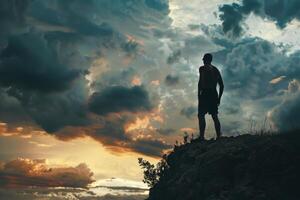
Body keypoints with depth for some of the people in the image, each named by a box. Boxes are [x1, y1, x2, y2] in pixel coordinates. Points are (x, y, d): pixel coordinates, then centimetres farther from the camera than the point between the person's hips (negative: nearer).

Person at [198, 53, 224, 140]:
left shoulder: (202, 68, -2)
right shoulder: (216, 70, 17)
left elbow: (200, 82, -16)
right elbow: (222, 85, 17)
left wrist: (198, 94, -13)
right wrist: (219, 98, 22)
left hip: (205, 94, -7)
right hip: (214, 94, 7)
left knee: (201, 115, -7)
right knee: (214, 116, 11)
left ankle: (202, 137, -16)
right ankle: (219, 137, 10)